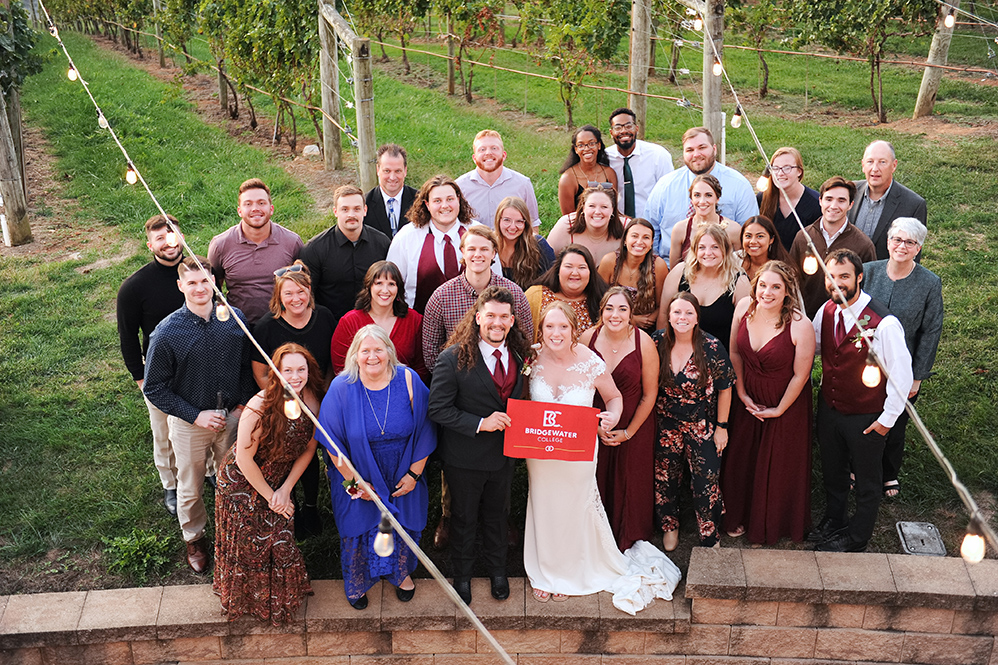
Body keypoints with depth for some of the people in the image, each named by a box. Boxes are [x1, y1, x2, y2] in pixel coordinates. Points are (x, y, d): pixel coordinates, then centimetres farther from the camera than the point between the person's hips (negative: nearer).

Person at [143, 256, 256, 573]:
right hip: (190, 423, -2)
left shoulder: (234, 318, -10)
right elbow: (154, 388, -12)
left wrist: (244, 403, -4)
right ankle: (194, 538, 43)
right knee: (190, 488, 17)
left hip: (232, 417, 2)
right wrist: (196, 415, -17)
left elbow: (248, 365, 5)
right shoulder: (166, 333, -18)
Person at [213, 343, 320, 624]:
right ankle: (252, 600, 40)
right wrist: (270, 496, -12)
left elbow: (308, 448, -2)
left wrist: (285, 489, -7)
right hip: (242, 484, -4)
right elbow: (244, 459, -22)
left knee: (281, 543, 15)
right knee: (248, 546, 12)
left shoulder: (312, 401, -15)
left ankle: (282, 598, 42)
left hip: (278, 483, 4)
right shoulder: (260, 406, -31)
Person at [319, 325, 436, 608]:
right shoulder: (341, 388, -18)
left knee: (403, 524, 21)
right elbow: (333, 442, -11)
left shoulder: (408, 380, -16)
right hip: (359, 478, -1)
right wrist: (354, 482, -10)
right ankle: (357, 582, 47)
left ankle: (401, 573, 52)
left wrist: (414, 473, -7)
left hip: (402, 478, 1)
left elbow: (424, 431, -7)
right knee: (359, 528, 17)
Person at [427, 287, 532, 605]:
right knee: (464, 518, 17)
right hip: (465, 456, -4)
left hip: (504, 453, 4)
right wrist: (480, 423, -27)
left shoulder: (519, 355, -4)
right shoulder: (454, 358, -20)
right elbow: (438, 409, -19)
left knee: (498, 515, 24)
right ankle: (462, 574, 42)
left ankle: (497, 569, 49)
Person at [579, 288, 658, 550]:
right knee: (596, 483, 11)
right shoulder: (588, 338, -10)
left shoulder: (644, 343, -16)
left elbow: (649, 394, -8)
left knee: (630, 485, 12)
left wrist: (628, 432, -5)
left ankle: (630, 542, 36)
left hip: (634, 428, -1)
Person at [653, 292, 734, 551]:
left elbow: (724, 389, -5)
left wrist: (722, 426, -2)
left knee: (707, 481, -3)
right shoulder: (658, 341, -7)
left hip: (702, 425, -2)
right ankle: (670, 526, 34)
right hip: (665, 423, 3)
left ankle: (710, 536, 16)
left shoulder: (712, 347, -14)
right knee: (665, 478, 12)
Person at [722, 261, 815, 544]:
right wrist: (742, 393, 0)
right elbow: (735, 352, 0)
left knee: (778, 464, 15)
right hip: (748, 399, 4)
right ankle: (741, 515, 45)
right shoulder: (744, 307, -14)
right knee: (742, 458, 19)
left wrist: (779, 410, -9)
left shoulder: (800, 326, -28)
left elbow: (800, 375, -17)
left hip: (785, 404, -4)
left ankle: (771, 524, 40)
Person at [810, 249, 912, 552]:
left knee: (867, 481, 17)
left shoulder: (884, 323, -28)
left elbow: (901, 375, -21)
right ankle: (833, 520, 52)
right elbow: (810, 347, 11)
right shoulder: (827, 311, -8)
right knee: (832, 471, 26)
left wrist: (887, 419, -16)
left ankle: (856, 538, 41)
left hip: (866, 419, -5)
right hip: (828, 408, 6)